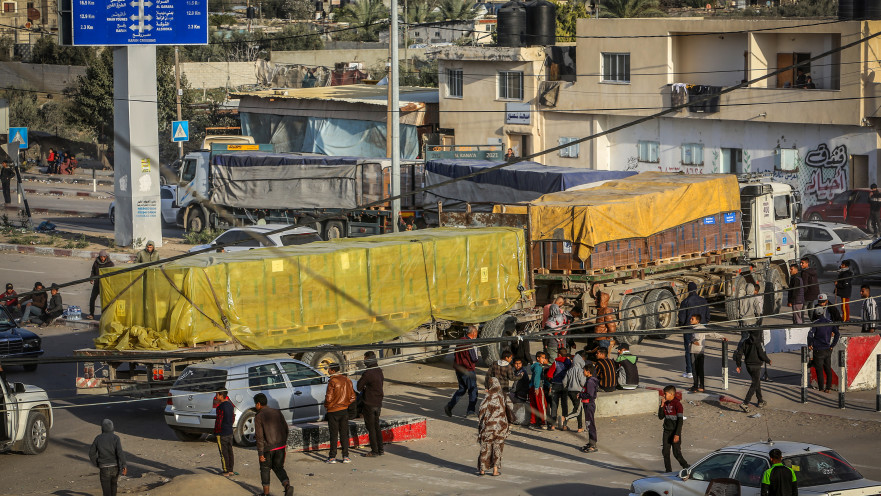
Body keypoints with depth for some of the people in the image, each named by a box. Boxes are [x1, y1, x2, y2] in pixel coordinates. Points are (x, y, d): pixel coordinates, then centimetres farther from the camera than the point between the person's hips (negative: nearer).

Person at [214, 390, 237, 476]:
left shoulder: (221, 407, -19)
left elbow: (218, 421, -20)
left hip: (222, 433, -9)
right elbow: (233, 418, 16)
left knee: (224, 453, -2)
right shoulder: (230, 405, 8)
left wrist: (216, 432, -11)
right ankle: (230, 470, 20)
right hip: (230, 432, 9)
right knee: (230, 451, 14)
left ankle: (226, 471, 0)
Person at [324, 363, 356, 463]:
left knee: (334, 435, 1)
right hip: (344, 410, 5)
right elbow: (352, 397, 6)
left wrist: (326, 406, 1)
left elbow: (329, 398, -18)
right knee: (344, 434, 9)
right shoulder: (347, 380, 4)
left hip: (333, 411, -5)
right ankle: (345, 456, 8)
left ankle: (332, 457, 3)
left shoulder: (332, 382, -15)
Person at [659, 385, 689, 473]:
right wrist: (662, 405, -3)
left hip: (675, 432, -7)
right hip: (666, 432, 7)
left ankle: (686, 467, 14)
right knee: (665, 452, 3)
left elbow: (680, 420, -15)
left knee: (677, 453, -5)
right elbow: (660, 417, 10)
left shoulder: (677, 404, -13)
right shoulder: (666, 404, 8)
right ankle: (668, 470, 12)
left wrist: (677, 434, -20)